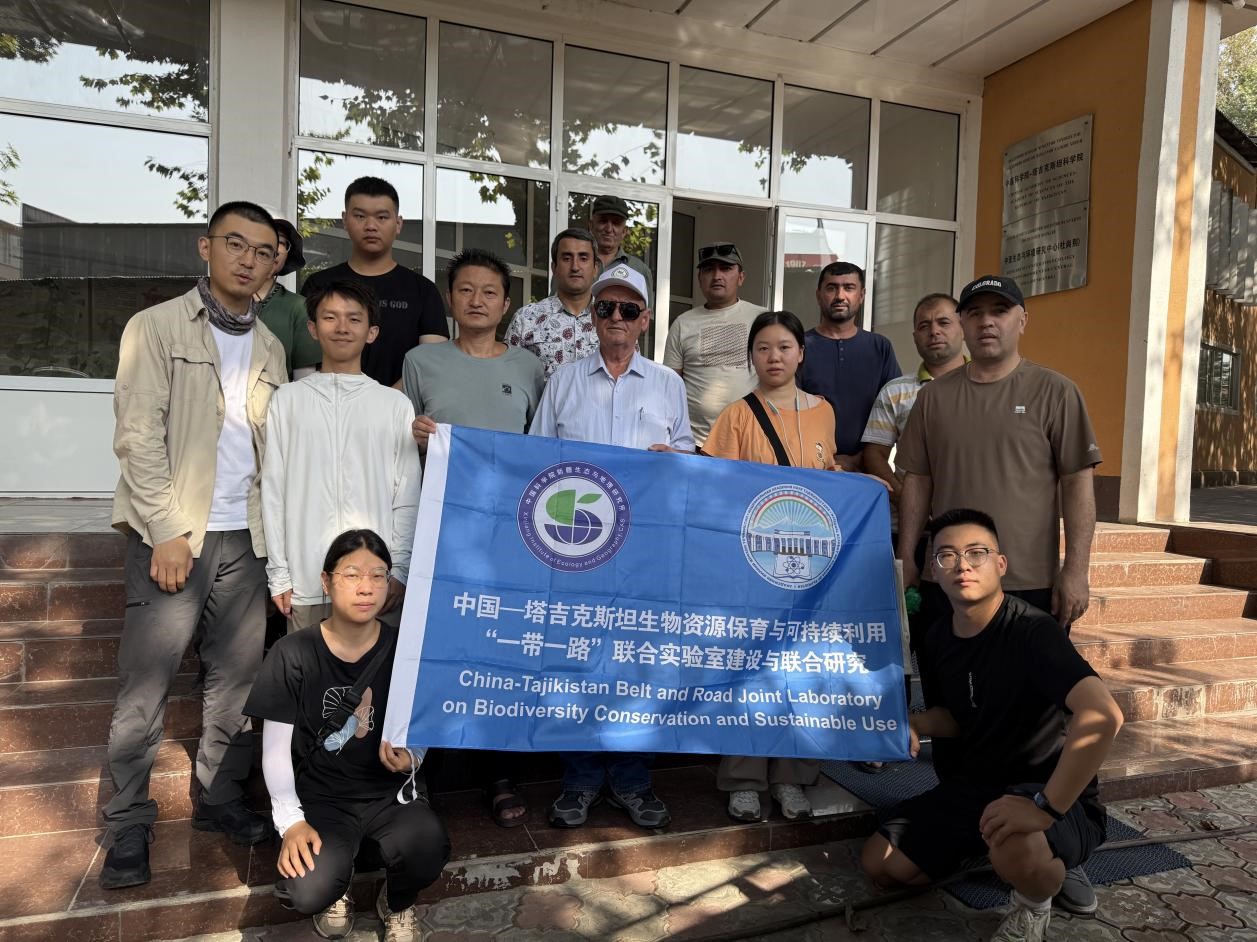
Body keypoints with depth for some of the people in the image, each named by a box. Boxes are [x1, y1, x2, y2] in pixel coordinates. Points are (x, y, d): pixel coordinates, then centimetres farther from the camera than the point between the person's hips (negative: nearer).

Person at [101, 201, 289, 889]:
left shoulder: (270, 349, 13)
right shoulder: (156, 327, 0)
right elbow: (138, 437, -8)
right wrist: (168, 532, -13)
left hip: (243, 537, 4)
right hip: (172, 534, -4)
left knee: (239, 678, 9)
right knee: (144, 690, 1)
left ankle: (219, 798, 26)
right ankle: (128, 825, 17)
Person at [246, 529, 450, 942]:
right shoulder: (293, 655, -10)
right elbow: (275, 748, -5)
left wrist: (410, 758, -20)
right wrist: (291, 821, -14)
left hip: (391, 791, 1)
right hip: (321, 796, 0)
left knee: (428, 851, -29)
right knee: (307, 893, -27)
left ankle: (397, 903, 10)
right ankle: (337, 884, 14)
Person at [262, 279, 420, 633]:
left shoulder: (396, 405, 5)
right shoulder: (287, 400, 7)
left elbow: (407, 497, 5)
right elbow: (273, 490, 6)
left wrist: (399, 571, -2)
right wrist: (279, 575, 3)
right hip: (306, 581, 1)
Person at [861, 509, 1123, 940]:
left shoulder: (1031, 630, -24)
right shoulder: (938, 638, 0)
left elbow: (1103, 715, -38)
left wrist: (1046, 805, -41)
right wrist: (915, 724, -7)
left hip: (1054, 796, -7)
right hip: (972, 786, 7)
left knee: (1018, 852, -40)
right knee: (880, 863, 0)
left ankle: (1035, 902, -2)